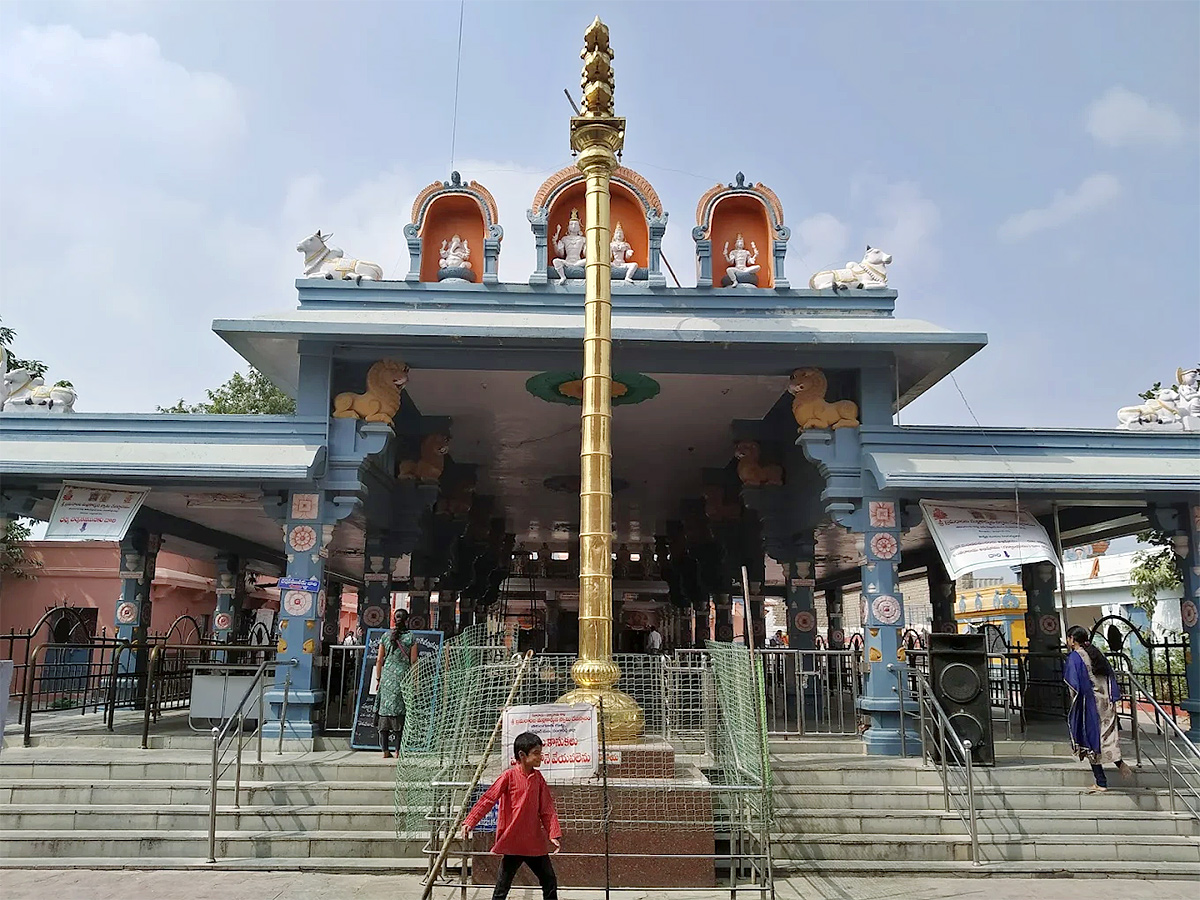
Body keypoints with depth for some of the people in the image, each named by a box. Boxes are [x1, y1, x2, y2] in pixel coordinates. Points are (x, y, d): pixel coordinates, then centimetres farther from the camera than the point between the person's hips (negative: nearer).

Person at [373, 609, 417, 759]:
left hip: (387, 675, 3)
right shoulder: (410, 637, -1)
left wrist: (378, 678, 16)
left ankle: (386, 751, 7)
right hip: (403, 675, -3)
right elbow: (413, 662, -2)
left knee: (385, 709, 6)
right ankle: (398, 750, 1)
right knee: (401, 712, 2)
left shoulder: (385, 636, 6)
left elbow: (379, 660, 8)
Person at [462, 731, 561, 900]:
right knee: (502, 886, 2)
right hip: (512, 842, -5)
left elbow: (547, 808, 9)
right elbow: (487, 799, -13)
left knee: (550, 882, 11)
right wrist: (470, 822, -21)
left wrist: (554, 834, 2)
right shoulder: (509, 776, -11)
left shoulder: (538, 777, 5)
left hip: (535, 843, 5)